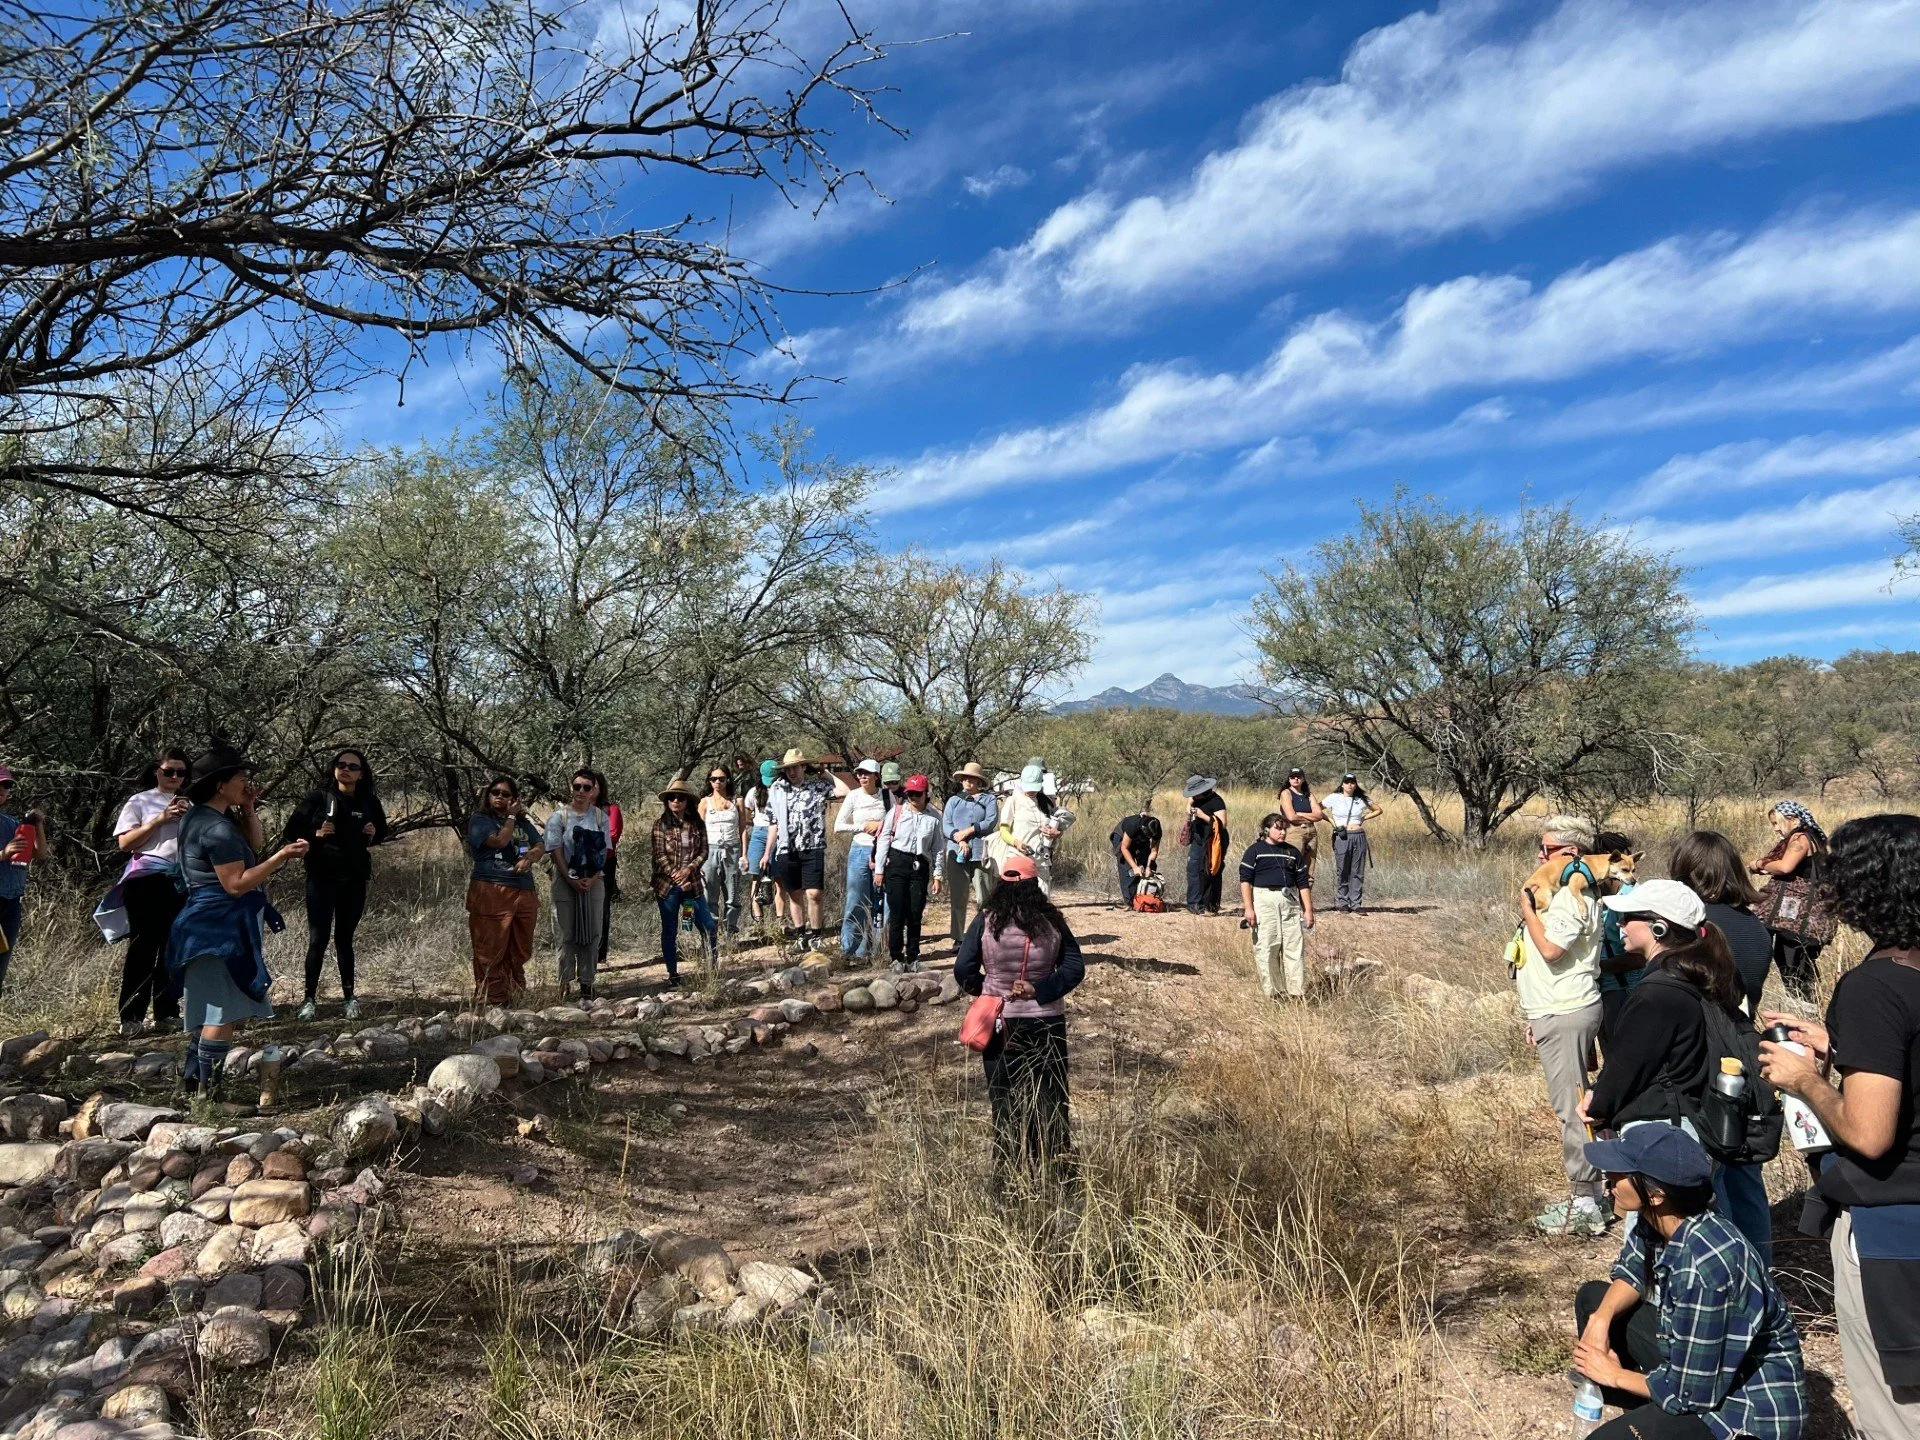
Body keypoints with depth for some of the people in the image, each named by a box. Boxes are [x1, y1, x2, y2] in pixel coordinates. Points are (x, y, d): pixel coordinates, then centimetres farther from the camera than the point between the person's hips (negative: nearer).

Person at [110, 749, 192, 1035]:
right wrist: (160, 819, -11)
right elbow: (124, 843, -4)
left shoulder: (189, 805, 19)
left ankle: (166, 1012, 10)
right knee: (143, 947, -6)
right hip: (147, 879, -4)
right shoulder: (140, 802, 5)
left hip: (181, 881, 4)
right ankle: (130, 1017, -4)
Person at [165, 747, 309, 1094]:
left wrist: (248, 809, 7)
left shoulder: (202, 817, 12)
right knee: (224, 1010, -8)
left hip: (206, 924, 11)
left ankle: (192, 1078, 24)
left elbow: (255, 844, 17)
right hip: (221, 927, -11)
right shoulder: (216, 828, -20)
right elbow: (236, 884, -23)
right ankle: (207, 1090, -6)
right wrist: (281, 857, -25)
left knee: (208, 1006, 17)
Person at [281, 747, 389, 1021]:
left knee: (345, 938, 10)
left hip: (355, 880, 3)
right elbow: (291, 831, 0)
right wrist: (315, 834, -17)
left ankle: (349, 997, 14)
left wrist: (374, 834, -3)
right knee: (318, 939, -4)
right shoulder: (319, 798, -4)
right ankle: (310, 998, 5)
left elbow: (382, 831, 19)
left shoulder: (369, 802, 4)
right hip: (322, 878, -3)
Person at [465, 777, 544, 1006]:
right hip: (491, 893, -6)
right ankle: (490, 1002, -1)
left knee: (519, 952, 8)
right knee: (491, 952, -5)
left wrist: (529, 857, -11)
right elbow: (499, 840, -14)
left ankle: (513, 998, 15)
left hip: (524, 893, 6)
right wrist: (511, 817, -1)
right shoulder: (479, 819, 2)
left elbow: (540, 846, 10)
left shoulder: (522, 822, 20)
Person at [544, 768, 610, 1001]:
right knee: (566, 935, 1)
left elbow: (604, 851, 2)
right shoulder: (558, 817, -1)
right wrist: (572, 881, -13)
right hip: (565, 882, -2)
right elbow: (555, 852, -5)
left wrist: (592, 880, -11)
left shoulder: (600, 817, 5)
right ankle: (565, 984, 8)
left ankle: (587, 984, 12)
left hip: (594, 882, 2)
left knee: (592, 934, 4)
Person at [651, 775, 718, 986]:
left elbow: (703, 852, 1)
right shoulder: (660, 824, -3)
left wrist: (688, 869, -14)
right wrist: (676, 877, -14)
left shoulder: (697, 824, 4)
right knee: (669, 931, 5)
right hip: (667, 884, -2)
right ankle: (673, 975, 15)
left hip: (692, 883, 2)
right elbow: (659, 856, -7)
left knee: (709, 927, -2)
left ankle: (714, 969, 14)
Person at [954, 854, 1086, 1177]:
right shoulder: (1052, 921, -5)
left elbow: (963, 969, -11)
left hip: (999, 1021, 0)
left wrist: (984, 990, 5)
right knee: (1049, 1093, 13)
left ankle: (1010, 1166, 19)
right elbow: (1075, 968, -9)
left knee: (1005, 1096, 13)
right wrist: (1040, 990, -13)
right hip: (1046, 1020, 1)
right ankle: (1052, 1162, 18)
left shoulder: (986, 920, -10)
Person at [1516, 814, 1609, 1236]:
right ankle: (1588, 1193, 26)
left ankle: (1585, 1205, 1)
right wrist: (1536, 1016, 22)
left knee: (1571, 1107, -6)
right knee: (1574, 1106, 16)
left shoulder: (1573, 896, -16)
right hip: (1558, 1013, 11)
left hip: (1566, 1016, -11)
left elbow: (1551, 948, -29)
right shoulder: (1561, 893, 17)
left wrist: (1527, 908, -14)